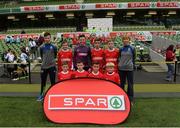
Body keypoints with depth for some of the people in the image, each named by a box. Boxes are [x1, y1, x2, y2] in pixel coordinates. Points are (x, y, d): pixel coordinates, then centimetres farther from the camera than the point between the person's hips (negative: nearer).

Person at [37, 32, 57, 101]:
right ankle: (41, 94, 24)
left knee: (53, 81, 4)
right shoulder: (42, 47, 1)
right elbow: (41, 56, 14)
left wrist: (51, 60, 7)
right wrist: (45, 61, 8)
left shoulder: (53, 47, -3)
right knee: (43, 81, 11)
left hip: (52, 66, -2)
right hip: (44, 66, 2)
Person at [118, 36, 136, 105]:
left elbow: (134, 58, 5)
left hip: (129, 68, -2)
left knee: (130, 84, 2)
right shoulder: (121, 49, 7)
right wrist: (119, 64, 5)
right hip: (121, 68, 2)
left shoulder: (132, 48, 1)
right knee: (122, 83, 10)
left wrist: (133, 64, -1)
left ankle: (130, 99, 12)